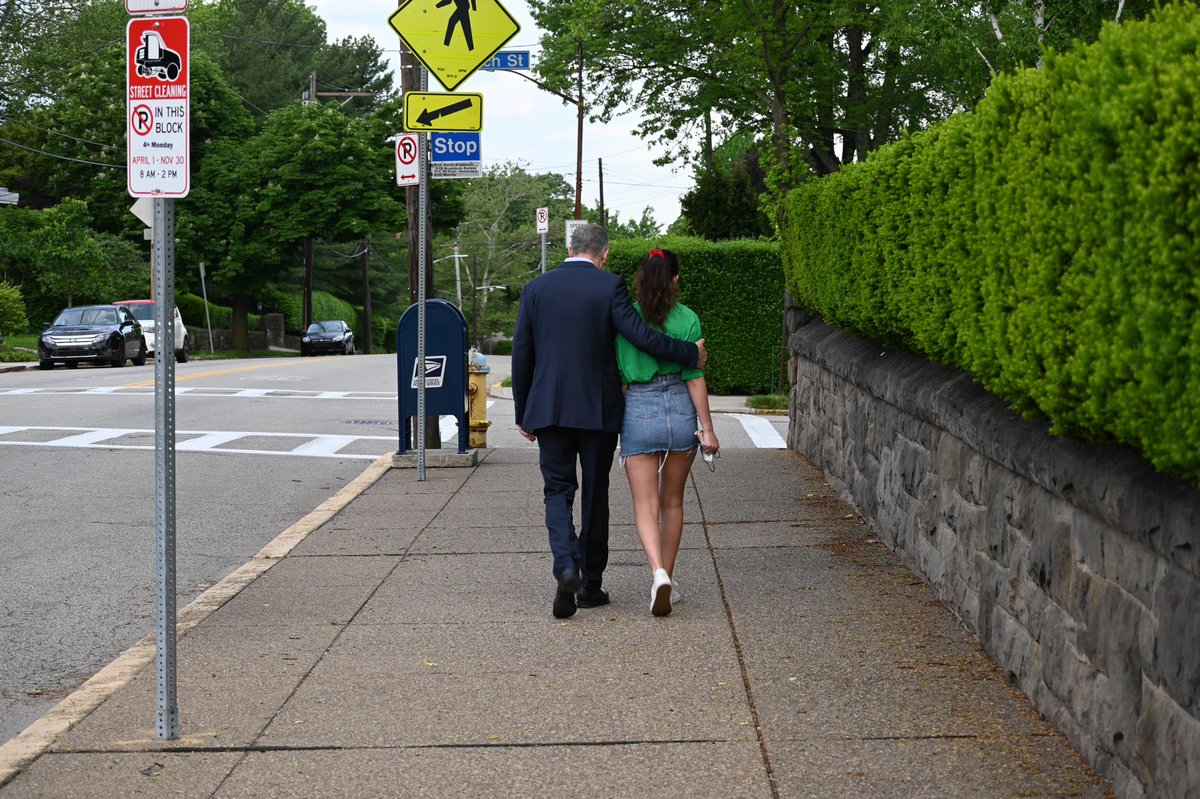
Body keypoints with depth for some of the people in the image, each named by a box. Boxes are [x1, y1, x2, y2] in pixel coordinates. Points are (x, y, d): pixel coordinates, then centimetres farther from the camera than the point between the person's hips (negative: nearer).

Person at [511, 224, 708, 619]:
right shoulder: (610, 287, -6)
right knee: (595, 494, 10)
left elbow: (521, 355, 5)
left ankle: (566, 568, -18)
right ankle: (590, 584, 16)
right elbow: (642, 336, -14)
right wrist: (692, 354, 1)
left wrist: (523, 414, 12)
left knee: (557, 490, 6)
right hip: (599, 409, -1)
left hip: (548, 409, 1)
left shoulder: (535, 289, 3)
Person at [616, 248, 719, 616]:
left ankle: (658, 573, -23)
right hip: (681, 408, 1)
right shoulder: (687, 319, -3)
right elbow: (694, 376, -5)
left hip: (638, 410, -1)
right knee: (672, 501, 17)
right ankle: (667, 576, 25)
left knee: (646, 506, -1)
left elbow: (617, 376, 1)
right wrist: (707, 429, -1)